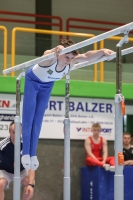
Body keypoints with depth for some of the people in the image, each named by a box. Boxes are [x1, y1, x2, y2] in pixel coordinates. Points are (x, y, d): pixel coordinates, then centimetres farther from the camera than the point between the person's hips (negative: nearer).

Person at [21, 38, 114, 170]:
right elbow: (49, 54, -68)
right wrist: (56, 50, -92)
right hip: (33, 80, -4)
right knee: (29, 117, -4)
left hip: (47, 84, 4)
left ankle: (33, 153, 10)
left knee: (38, 118, 6)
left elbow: (87, 56, -43)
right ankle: (25, 152, 3)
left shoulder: (71, 61, -30)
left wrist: (102, 51, -63)